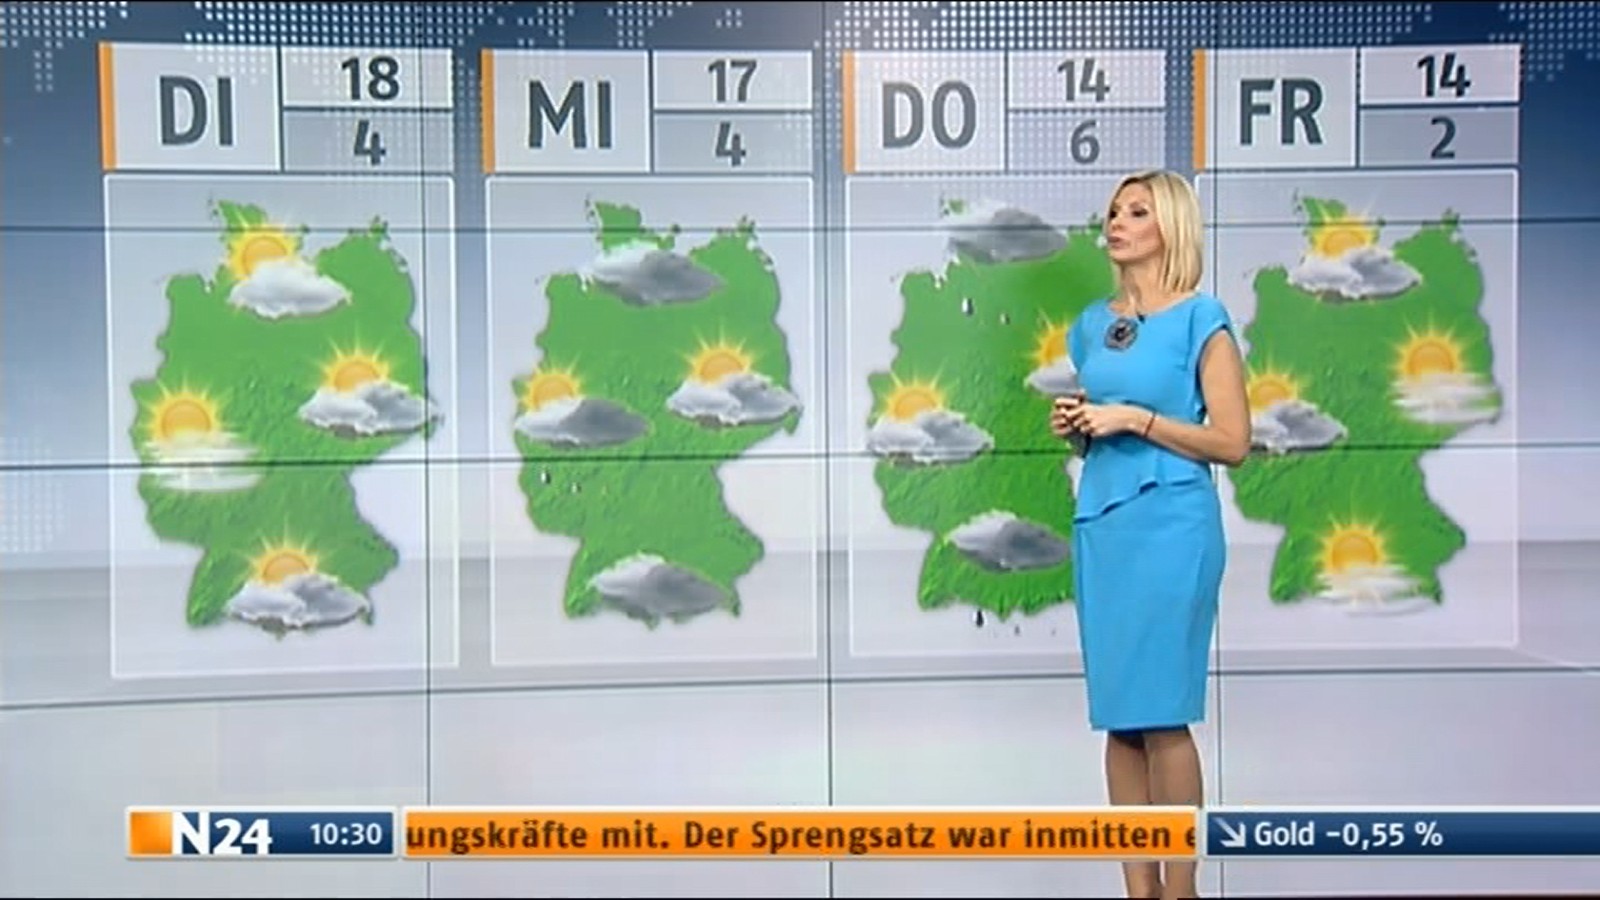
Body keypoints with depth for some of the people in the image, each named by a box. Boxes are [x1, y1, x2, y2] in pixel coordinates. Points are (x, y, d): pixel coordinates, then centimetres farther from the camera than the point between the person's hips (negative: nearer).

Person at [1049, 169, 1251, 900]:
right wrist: (1073, 425, 1)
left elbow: (1232, 443, -8)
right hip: (1100, 523, 6)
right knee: (1116, 714, 7)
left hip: (1170, 525, -6)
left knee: (1161, 713, -5)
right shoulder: (1093, 325, 14)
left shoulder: (1201, 319, -3)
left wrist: (1136, 417, -14)